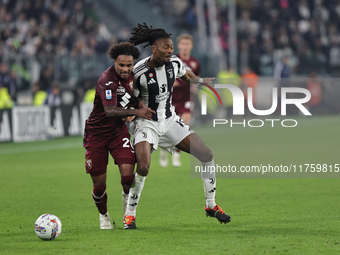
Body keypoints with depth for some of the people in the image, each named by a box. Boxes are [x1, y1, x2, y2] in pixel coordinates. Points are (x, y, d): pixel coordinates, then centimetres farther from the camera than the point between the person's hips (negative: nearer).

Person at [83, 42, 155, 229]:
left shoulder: (130, 76, -1)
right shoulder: (107, 80, -24)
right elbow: (110, 111, -36)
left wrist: (140, 105, -4)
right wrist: (136, 112, -44)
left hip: (119, 130, 5)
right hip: (97, 132, -5)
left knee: (127, 172, -17)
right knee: (99, 184, -2)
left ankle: (127, 200, 14)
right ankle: (103, 215, 26)